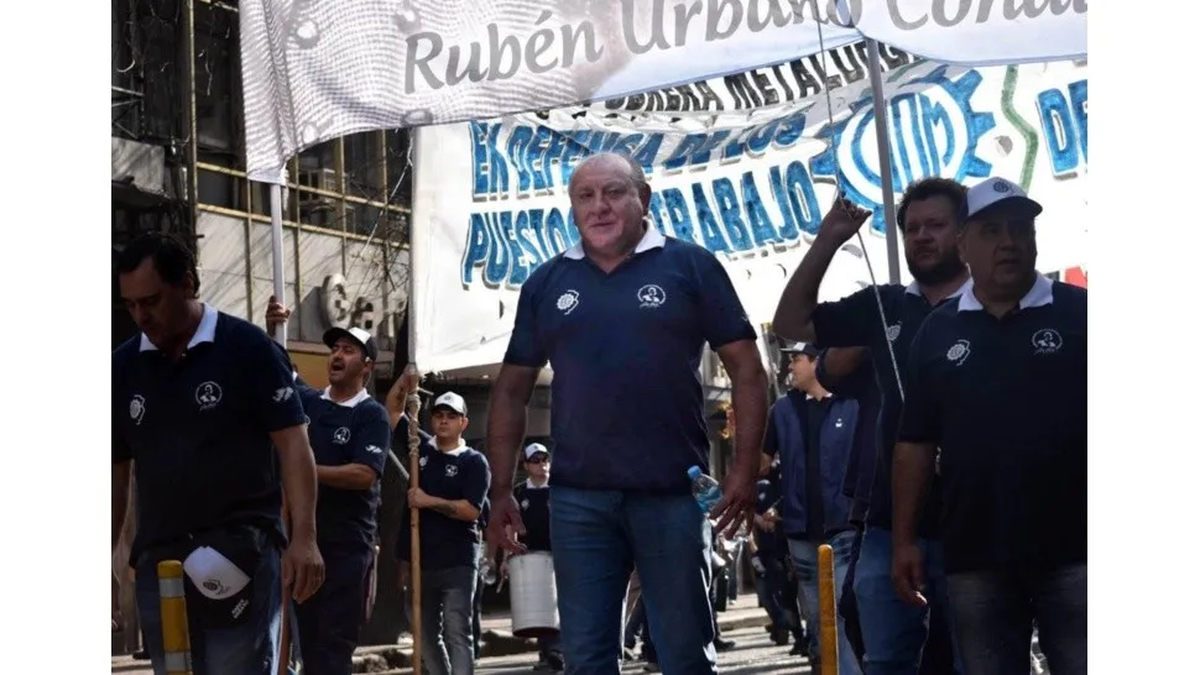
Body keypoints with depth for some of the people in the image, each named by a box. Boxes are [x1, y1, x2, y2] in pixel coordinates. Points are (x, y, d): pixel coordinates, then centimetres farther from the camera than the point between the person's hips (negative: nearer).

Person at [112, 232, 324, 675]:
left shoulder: (248, 348, -4)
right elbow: (115, 472, 14)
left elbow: (292, 443, -7)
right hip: (157, 560, 5)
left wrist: (304, 538, -17)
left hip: (242, 552, -5)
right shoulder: (123, 367, 9)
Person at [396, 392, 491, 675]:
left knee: (457, 634, -9)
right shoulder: (421, 451, 10)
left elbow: (471, 510, -15)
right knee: (426, 635, 13)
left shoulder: (474, 462, -3)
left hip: (457, 563, -6)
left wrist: (429, 501, -16)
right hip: (419, 561, 6)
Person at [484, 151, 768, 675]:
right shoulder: (546, 283, 10)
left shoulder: (690, 267, 1)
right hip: (577, 499, 3)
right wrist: (501, 491, 8)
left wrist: (745, 469, -8)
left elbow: (745, 368, 0)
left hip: (673, 494, -3)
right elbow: (512, 390, 14)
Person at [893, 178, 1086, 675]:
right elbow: (916, 443, 10)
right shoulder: (937, 331, 9)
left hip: (1073, 550, -2)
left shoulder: (1080, 312, 1)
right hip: (976, 559, 3)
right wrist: (905, 539, 6)